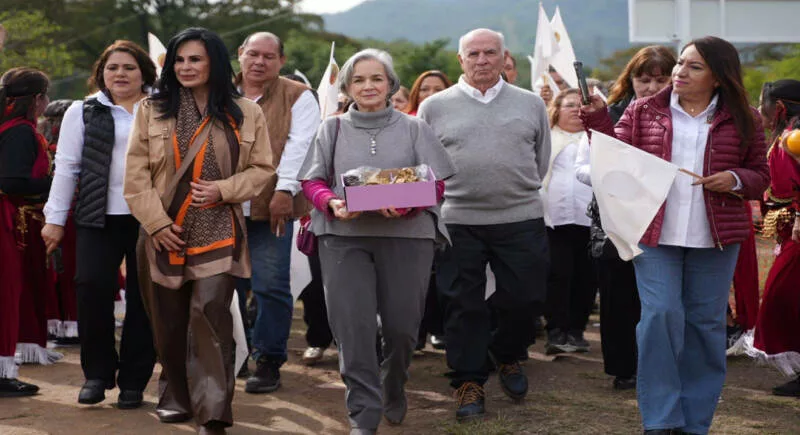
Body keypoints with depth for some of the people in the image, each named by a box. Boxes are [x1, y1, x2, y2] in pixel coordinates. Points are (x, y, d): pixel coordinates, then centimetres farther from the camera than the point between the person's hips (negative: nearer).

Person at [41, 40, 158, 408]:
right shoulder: (84, 112, 8)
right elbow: (67, 167, 7)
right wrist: (55, 218, 3)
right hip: (99, 217, 0)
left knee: (143, 297, 2)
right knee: (92, 287, -11)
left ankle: (133, 381, 11)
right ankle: (97, 373, 5)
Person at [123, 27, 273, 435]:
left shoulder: (246, 114, 4)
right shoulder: (151, 110, 4)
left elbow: (262, 169, 6)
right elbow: (136, 174, 1)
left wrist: (223, 190, -11)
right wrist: (156, 223, -8)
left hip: (218, 232, -2)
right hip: (164, 234, 2)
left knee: (210, 312, -15)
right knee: (169, 321, 9)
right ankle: (176, 396, 29)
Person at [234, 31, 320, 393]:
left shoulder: (297, 97, 3)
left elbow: (299, 146, -7)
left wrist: (284, 190, -18)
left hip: (270, 207, -3)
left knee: (271, 286, -4)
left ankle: (269, 361, 6)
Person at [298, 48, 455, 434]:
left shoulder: (414, 128, 9)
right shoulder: (332, 129, 12)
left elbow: (436, 182, 3)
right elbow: (312, 181, 8)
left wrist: (407, 203, -17)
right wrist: (332, 203, -13)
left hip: (406, 233, 0)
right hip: (344, 234, 0)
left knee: (402, 323, 2)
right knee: (352, 323, -9)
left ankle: (394, 388, 32)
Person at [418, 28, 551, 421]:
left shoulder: (530, 104, 8)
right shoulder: (435, 107, 5)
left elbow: (541, 161, 14)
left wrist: (519, 191, 11)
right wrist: (443, 197, 3)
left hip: (522, 219, 1)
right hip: (458, 222, -1)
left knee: (522, 299, 5)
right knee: (464, 305, 2)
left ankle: (508, 357, 31)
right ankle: (468, 381, 13)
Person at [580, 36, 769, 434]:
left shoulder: (742, 121, 5)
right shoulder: (643, 112, 5)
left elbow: (760, 174, 10)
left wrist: (735, 179, -10)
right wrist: (597, 119, -9)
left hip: (715, 239, 1)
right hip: (655, 235, -1)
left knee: (706, 324, 6)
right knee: (660, 316, -10)